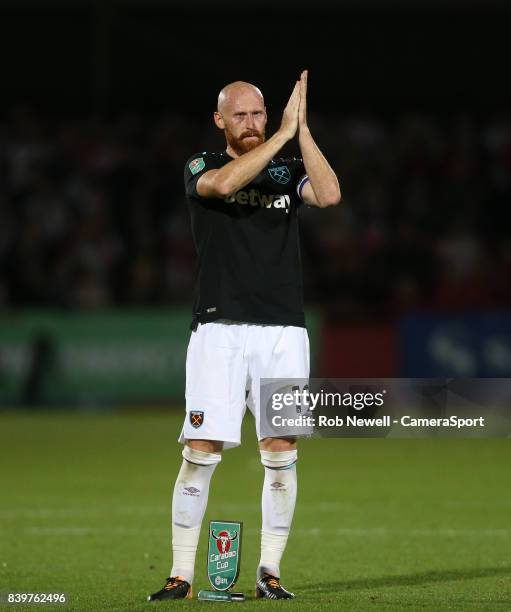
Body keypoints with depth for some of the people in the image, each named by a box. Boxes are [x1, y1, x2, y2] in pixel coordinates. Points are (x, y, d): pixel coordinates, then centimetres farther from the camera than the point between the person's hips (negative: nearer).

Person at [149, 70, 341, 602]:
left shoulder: (287, 171, 12)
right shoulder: (201, 168, 6)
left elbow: (329, 195, -9)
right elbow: (225, 182, -19)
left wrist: (302, 129, -11)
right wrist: (284, 132, -17)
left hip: (283, 329, 2)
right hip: (219, 327, -2)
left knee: (281, 453, 0)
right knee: (202, 450, -8)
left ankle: (269, 573, 8)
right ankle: (182, 575, -3)